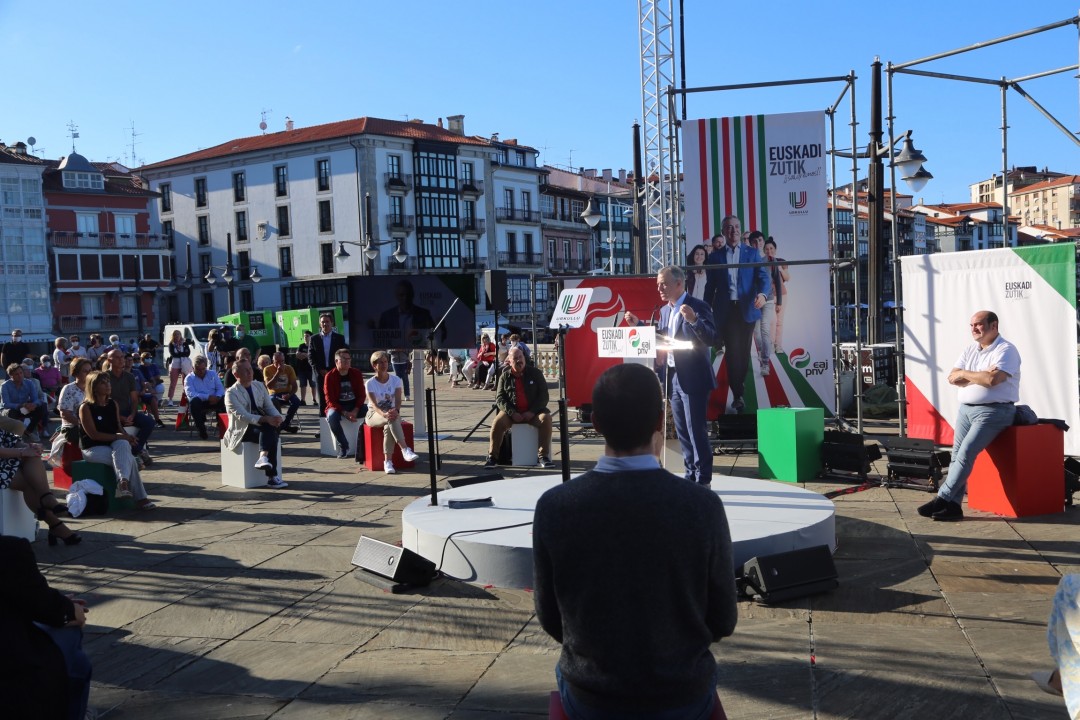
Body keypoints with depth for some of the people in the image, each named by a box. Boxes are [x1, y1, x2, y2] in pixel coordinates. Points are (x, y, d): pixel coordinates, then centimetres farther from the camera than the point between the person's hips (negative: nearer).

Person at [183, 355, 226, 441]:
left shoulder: (213, 374, 16)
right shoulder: (189, 378, 5)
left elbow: (220, 388, 6)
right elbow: (191, 394, -12)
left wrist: (217, 397, -18)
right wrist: (208, 397, -24)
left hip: (214, 401, 2)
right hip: (199, 403, -2)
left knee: (224, 399, -29)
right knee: (194, 401, -37)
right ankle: (201, 429, -24)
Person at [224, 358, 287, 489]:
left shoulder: (259, 386, 15)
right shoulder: (231, 393, -5)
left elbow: (269, 407, 10)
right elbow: (242, 416, -18)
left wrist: (277, 417, -16)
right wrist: (266, 419, -32)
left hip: (262, 426, 5)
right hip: (242, 431, -5)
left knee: (271, 431, -31)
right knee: (269, 430, -33)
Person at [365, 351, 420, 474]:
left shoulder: (395, 380, 0)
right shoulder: (370, 383, -7)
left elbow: (398, 400, -12)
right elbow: (374, 404, -20)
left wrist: (396, 410, -36)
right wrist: (384, 414, -42)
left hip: (391, 413, 2)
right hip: (374, 415, -2)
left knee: (388, 427, -35)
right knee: (391, 419, -37)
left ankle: (388, 461, -34)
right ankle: (405, 449, -42)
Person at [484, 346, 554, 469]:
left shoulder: (535, 373, 4)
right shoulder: (505, 377, 7)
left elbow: (543, 396, 0)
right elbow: (500, 398, 1)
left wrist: (532, 412, -14)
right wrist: (512, 413, -15)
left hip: (533, 412, 0)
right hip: (512, 412, 1)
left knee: (546, 419, -30)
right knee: (497, 422, -27)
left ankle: (543, 456, -22)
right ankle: (492, 456, -14)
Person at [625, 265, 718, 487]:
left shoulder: (698, 306, -11)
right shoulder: (664, 310, 13)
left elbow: (711, 339, -19)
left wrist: (693, 320, -34)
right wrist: (638, 324, 10)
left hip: (693, 379, -8)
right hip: (673, 378, 8)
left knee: (696, 431, -4)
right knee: (682, 431, 14)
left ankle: (703, 480, 4)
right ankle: (690, 475, 24)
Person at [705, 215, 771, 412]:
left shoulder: (752, 253, 8)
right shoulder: (715, 256, 8)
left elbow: (763, 277, -2)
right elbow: (711, 286, 9)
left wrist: (763, 294, -24)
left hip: (747, 309, 1)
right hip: (726, 311, -1)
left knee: (743, 351, 8)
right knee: (732, 352, -5)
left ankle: (739, 387, 28)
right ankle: (738, 394, -1)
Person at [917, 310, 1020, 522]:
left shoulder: (1006, 350, -7)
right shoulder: (970, 350, 15)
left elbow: (992, 379, -23)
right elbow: (952, 378, 5)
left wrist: (965, 374, -6)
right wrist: (980, 377, -10)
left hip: (992, 411, -7)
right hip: (965, 409, 7)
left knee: (966, 453, -16)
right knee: (956, 455, -1)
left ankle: (942, 499, -14)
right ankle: (953, 505, -2)